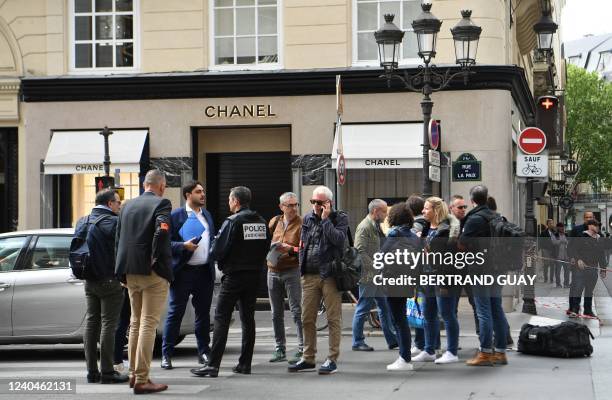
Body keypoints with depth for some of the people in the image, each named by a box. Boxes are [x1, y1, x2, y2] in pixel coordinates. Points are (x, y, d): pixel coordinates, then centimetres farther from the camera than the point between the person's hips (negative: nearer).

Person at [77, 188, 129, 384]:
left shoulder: (82, 222, 9)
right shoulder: (113, 222, -14)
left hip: (89, 280, 7)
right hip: (109, 280, -7)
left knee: (91, 322, 10)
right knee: (108, 324, -3)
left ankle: (92, 371, 12)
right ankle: (107, 372, -3)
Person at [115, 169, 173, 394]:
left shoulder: (128, 206, 12)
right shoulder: (161, 204, -8)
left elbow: (118, 239, 13)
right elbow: (162, 231, -25)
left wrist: (124, 270, 15)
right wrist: (155, 258, -14)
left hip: (131, 273, 7)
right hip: (153, 273, -7)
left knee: (136, 323, 18)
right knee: (148, 325, -4)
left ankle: (134, 374, 23)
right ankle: (142, 380, -5)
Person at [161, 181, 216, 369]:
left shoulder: (207, 215, 15)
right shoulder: (175, 216, -4)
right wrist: (184, 246, -20)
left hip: (205, 271, 5)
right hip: (183, 272, -5)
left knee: (203, 313, 10)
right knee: (175, 313, -2)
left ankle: (204, 352, 19)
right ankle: (167, 354, 5)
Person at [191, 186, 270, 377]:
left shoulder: (232, 221, -13)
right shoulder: (262, 222, 8)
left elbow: (217, 251, -14)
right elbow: (265, 249, 13)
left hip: (234, 276, -7)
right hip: (254, 275, 7)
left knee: (221, 318, -5)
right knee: (248, 318, 12)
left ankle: (213, 365, -9)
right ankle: (245, 363, 13)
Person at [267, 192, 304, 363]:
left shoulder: (302, 224, -6)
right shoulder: (274, 222, 10)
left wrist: (290, 249, -23)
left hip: (292, 271, -6)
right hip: (273, 271, 6)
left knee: (297, 311, -9)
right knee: (276, 313, 11)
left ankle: (302, 349, -6)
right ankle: (280, 349, 20)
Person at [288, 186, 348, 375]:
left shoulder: (340, 218, -1)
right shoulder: (308, 219, 15)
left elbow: (338, 239, -18)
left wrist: (325, 219, -13)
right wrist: (302, 267, 13)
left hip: (330, 276, -6)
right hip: (309, 276, 6)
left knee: (333, 319, -1)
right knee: (307, 319, 8)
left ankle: (332, 359, 3)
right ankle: (308, 358, 16)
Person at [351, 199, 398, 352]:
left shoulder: (377, 226, 16)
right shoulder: (364, 227, -14)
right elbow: (360, 251, -21)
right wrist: (375, 267, -21)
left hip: (379, 275, 9)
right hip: (368, 276, -9)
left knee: (385, 307, 11)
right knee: (363, 309, -1)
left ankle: (392, 339, 16)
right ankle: (357, 342, 7)